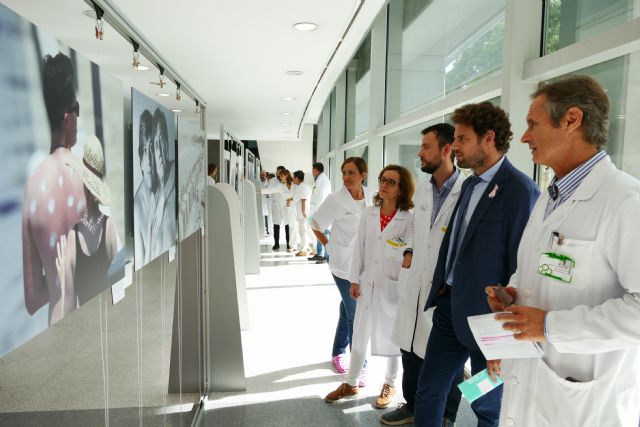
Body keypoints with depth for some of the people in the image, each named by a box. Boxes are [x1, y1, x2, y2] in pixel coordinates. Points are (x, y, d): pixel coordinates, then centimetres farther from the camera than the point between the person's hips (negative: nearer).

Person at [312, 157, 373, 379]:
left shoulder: (371, 196, -1)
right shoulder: (335, 200, -14)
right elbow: (316, 224, -4)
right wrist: (329, 246, -3)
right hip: (345, 266, -5)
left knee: (348, 311, 20)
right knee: (355, 316, 0)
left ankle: (338, 352, 40)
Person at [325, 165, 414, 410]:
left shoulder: (409, 219, -12)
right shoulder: (369, 213, 0)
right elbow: (360, 247, 4)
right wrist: (355, 280, 4)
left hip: (394, 286, -3)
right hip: (368, 284, 4)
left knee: (392, 337, 14)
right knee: (360, 335, 14)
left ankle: (390, 385, 36)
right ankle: (351, 383, 32)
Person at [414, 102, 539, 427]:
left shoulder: (520, 190, -17)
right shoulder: (469, 184, 10)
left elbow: (521, 264, -17)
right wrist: (440, 290, 11)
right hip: (449, 306, 8)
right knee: (427, 394, 18)